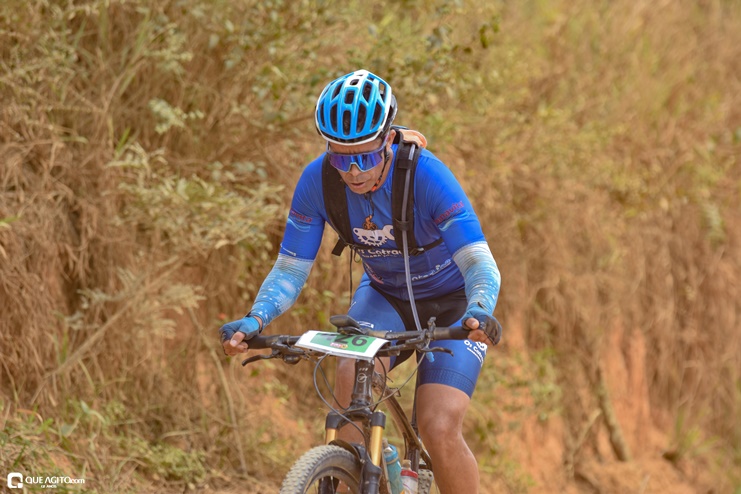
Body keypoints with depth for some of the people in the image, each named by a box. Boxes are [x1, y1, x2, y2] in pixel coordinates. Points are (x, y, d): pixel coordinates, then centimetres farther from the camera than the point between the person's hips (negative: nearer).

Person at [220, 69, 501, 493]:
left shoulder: (426, 175, -32)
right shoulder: (317, 181, -21)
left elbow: (480, 262, -37)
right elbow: (290, 271, -17)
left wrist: (478, 312, -58)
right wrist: (255, 319, -36)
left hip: (452, 304, -3)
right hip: (385, 296, 3)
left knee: (439, 430, -18)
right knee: (352, 375, -28)